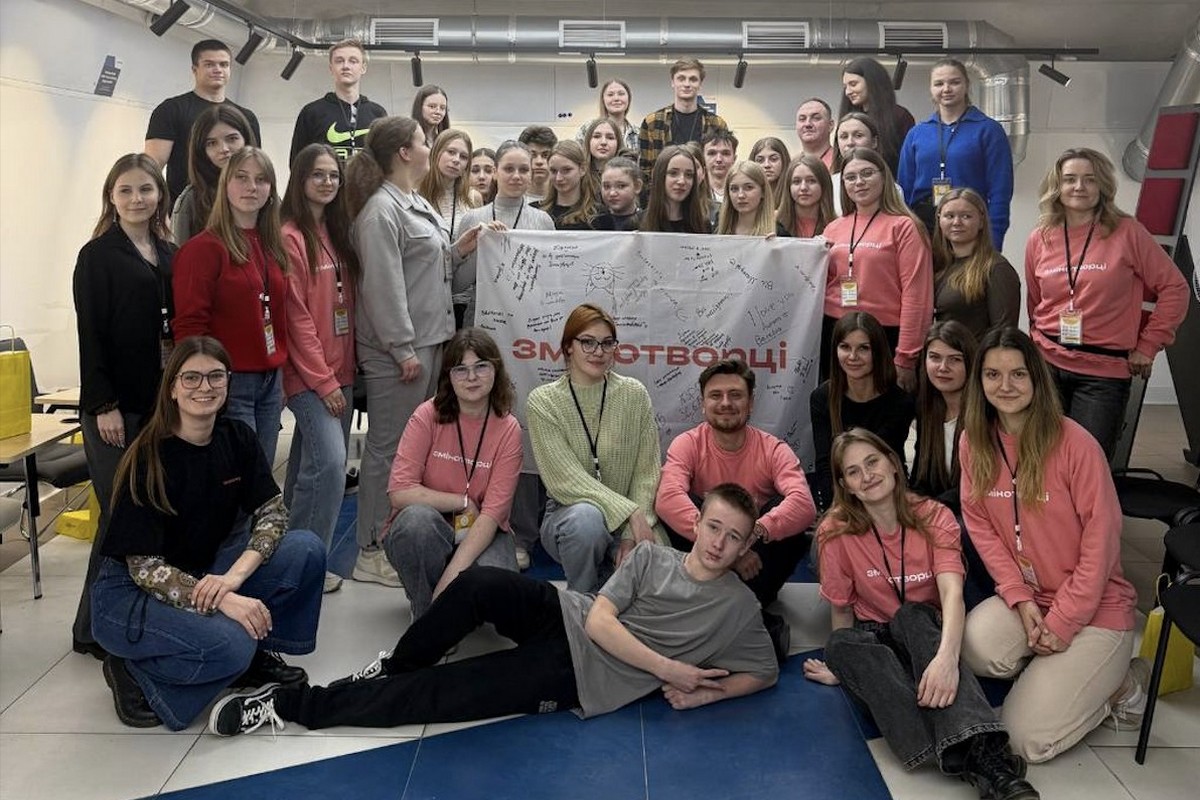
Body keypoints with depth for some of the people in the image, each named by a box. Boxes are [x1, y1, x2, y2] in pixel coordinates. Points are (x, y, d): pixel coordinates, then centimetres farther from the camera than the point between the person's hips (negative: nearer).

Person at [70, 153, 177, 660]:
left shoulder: (170, 254, 12)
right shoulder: (98, 256, -4)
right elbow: (90, 334, -9)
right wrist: (103, 405, -13)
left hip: (164, 401, 6)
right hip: (116, 406, -6)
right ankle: (94, 629, 11)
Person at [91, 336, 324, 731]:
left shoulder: (236, 438, -4)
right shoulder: (149, 460, -21)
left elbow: (273, 512, -7)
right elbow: (144, 567, -22)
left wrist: (234, 575, -25)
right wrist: (224, 601, -34)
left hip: (205, 571, 6)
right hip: (130, 593, -6)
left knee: (307, 550, -15)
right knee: (228, 645, -33)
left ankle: (253, 654, 3)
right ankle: (133, 673, -4)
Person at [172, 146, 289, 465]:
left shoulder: (273, 247, 12)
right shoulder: (204, 247, -10)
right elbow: (189, 325, -13)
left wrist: (281, 379, 13)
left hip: (271, 382, 7)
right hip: (230, 383, -7)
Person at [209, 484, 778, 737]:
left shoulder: (739, 608, 5)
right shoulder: (651, 557, 6)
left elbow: (766, 672, 9)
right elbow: (600, 622, -3)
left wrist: (704, 693, -8)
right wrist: (671, 669, -12)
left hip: (576, 679, -2)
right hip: (567, 620, 2)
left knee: (436, 695, -16)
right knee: (479, 584, -29)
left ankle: (293, 705, -6)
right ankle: (394, 667, -3)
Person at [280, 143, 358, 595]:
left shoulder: (336, 234, 14)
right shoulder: (291, 237, -10)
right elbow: (296, 316, -14)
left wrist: (345, 370, 9)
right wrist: (323, 380, -14)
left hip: (341, 370, 8)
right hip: (309, 375, -8)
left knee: (310, 464, 12)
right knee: (329, 463, -15)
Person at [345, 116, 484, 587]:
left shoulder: (418, 205, 18)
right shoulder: (381, 209, -13)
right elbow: (383, 286, -19)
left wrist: (458, 251, 8)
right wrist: (403, 349, -21)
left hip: (430, 340, 10)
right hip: (397, 351, -10)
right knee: (389, 447, -3)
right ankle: (372, 552, 6)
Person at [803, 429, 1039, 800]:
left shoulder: (934, 518, -11)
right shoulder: (837, 532, -10)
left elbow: (952, 593, -28)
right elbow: (841, 610, -1)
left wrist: (946, 656, -46)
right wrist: (843, 664, -17)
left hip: (923, 632, 0)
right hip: (873, 641, 1)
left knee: (913, 614, -34)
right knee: (841, 645, -34)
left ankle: (983, 751, -52)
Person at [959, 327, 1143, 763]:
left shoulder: (1075, 444, -18)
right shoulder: (974, 442, -3)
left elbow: (1102, 540, -15)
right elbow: (979, 525, 0)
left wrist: (1062, 623, -14)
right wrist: (1019, 598, -12)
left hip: (1095, 608, -4)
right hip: (1024, 597, 5)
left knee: (1026, 738, -14)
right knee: (978, 648, -28)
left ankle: (1119, 683, 12)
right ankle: (1050, 671, 5)